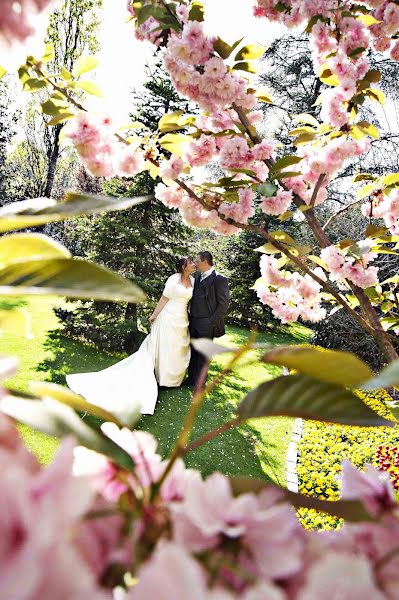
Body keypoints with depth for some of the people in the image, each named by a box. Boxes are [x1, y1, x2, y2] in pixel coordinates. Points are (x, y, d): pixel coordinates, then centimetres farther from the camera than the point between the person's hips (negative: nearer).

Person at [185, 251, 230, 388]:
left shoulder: (219, 279, -12)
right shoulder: (197, 276, 11)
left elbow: (224, 303, -13)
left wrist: (212, 322, -15)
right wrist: (190, 317, 11)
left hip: (206, 324, -7)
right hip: (193, 322, 7)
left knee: (203, 355, 5)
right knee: (192, 352, 16)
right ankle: (191, 378, 31)